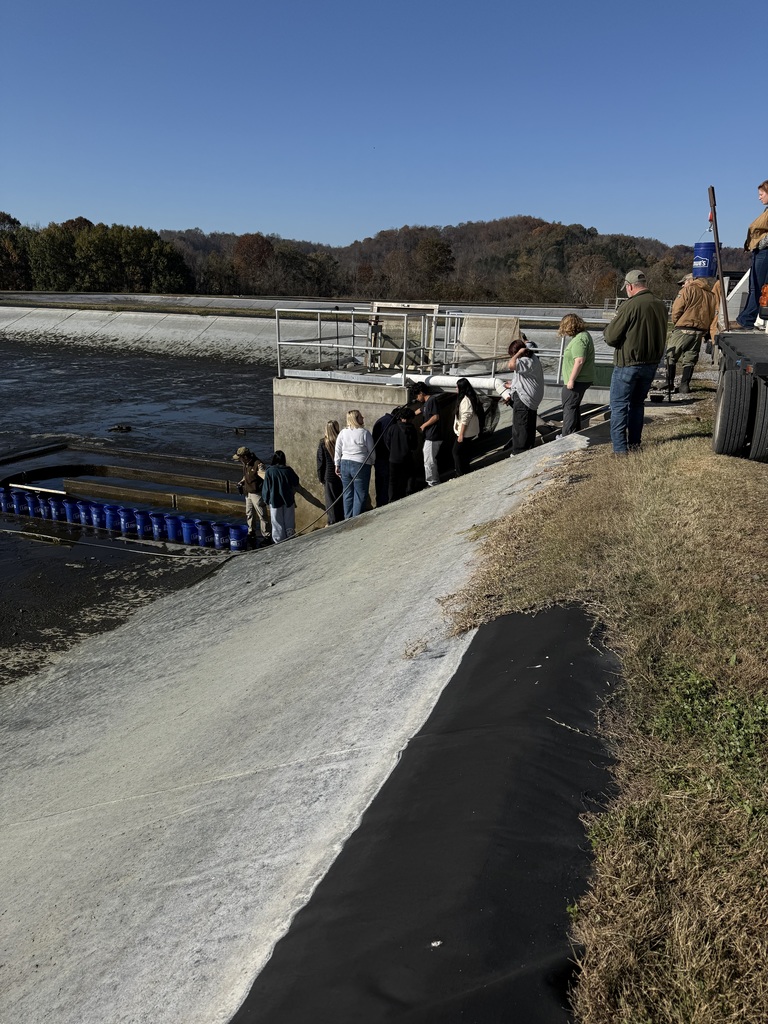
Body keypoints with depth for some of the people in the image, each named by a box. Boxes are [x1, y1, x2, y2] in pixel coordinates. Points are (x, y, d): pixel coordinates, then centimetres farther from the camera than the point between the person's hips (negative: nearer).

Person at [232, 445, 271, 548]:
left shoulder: (258, 464, -23)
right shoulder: (245, 464, 5)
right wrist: (241, 483, 11)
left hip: (257, 493, -9)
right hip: (248, 493, 9)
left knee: (262, 515, 0)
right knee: (249, 514, 19)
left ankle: (266, 536, 8)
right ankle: (251, 534, 34)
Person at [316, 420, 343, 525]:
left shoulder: (323, 443, -8)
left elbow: (320, 461, -3)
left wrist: (320, 477, 5)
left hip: (329, 476, -2)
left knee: (331, 499, 4)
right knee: (341, 498, 11)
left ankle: (333, 522, 6)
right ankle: (342, 520, 17)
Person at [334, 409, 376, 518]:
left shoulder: (342, 433, 3)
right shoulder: (365, 433, -9)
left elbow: (337, 451, 7)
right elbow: (372, 451, -2)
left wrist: (337, 465, 17)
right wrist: (372, 462, 16)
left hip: (345, 464, 5)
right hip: (361, 465, -5)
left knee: (348, 493, 13)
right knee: (360, 495, 3)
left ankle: (347, 519, 18)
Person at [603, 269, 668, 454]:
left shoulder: (630, 305, -18)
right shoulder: (661, 305, 5)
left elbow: (611, 337, -16)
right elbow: (661, 336, 16)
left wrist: (607, 331, 5)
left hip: (628, 364, -7)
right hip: (652, 364, 7)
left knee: (619, 405, 1)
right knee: (637, 404, 19)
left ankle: (619, 447, -3)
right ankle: (634, 443, 23)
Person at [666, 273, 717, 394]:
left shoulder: (688, 290, -3)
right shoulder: (711, 295, 16)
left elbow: (677, 309, -9)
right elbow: (713, 315, 13)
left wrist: (675, 321, 8)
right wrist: (706, 332, 17)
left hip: (683, 330, -6)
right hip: (700, 332, 6)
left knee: (671, 355, 5)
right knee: (690, 360, 10)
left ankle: (669, 383, 2)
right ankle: (684, 386, 4)